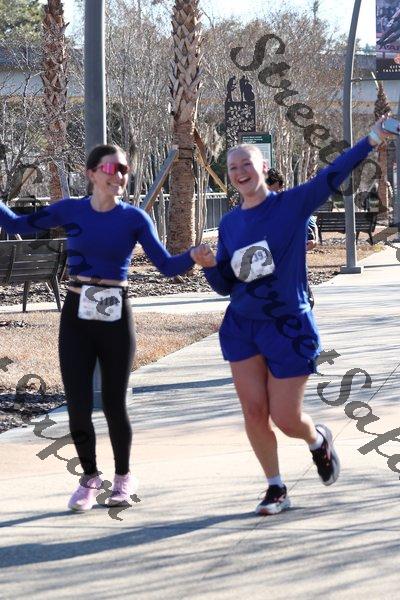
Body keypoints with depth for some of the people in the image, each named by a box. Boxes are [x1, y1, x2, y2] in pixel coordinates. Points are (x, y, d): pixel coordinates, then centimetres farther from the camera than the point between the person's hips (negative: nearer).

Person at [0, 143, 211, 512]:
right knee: (78, 404, 0)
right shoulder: (70, 210, 0)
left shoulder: (134, 218, -4)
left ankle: (124, 476, 26)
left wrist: (192, 256, -27)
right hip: (76, 317, 2)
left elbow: (166, 265, -8)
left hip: (116, 319, -1)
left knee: (114, 403, 3)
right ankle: (90, 478, 20)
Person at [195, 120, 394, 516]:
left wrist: (373, 139, -30)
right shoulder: (229, 224, 7)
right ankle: (276, 489, 14)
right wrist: (210, 265, -11)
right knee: (254, 411, -1)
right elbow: (224, 286, 11)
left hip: (289, 327, -4)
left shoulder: (293, 204, -5)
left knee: (285, 418, -2)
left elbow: (332, 176, -18)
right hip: (241, 327, 4)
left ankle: (318, 440, 33)